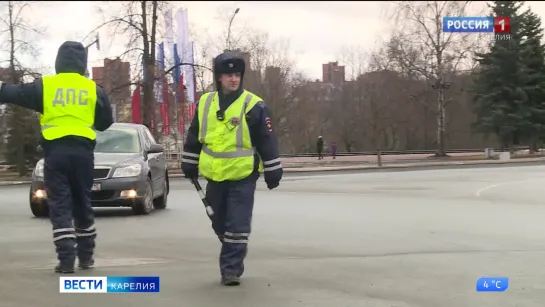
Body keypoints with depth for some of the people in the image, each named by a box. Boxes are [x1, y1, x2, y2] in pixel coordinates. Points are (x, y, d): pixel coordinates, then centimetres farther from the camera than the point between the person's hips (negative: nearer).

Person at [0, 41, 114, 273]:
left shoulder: (44, 85, 3)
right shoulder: (93, 89, 8)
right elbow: (106, 122, 16)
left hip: (55, 151, -2)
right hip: (83, 151, 2)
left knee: (59, 206, 0)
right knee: (82, 204, 15)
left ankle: (66, 259, -9)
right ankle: (86, 256, 21)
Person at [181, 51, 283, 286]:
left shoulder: (253, 105, -8)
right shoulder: (205, 103, 4)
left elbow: (267, 142, -5)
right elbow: (194, 138, 14)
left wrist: (273, 173, -5)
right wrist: (189, 166, 16)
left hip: (243, 177, -4)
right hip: (215, 177, 5)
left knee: (237, 226, -5)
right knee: (219, 224, 16)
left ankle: (231, 269, 3)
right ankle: (232, 258, 36)